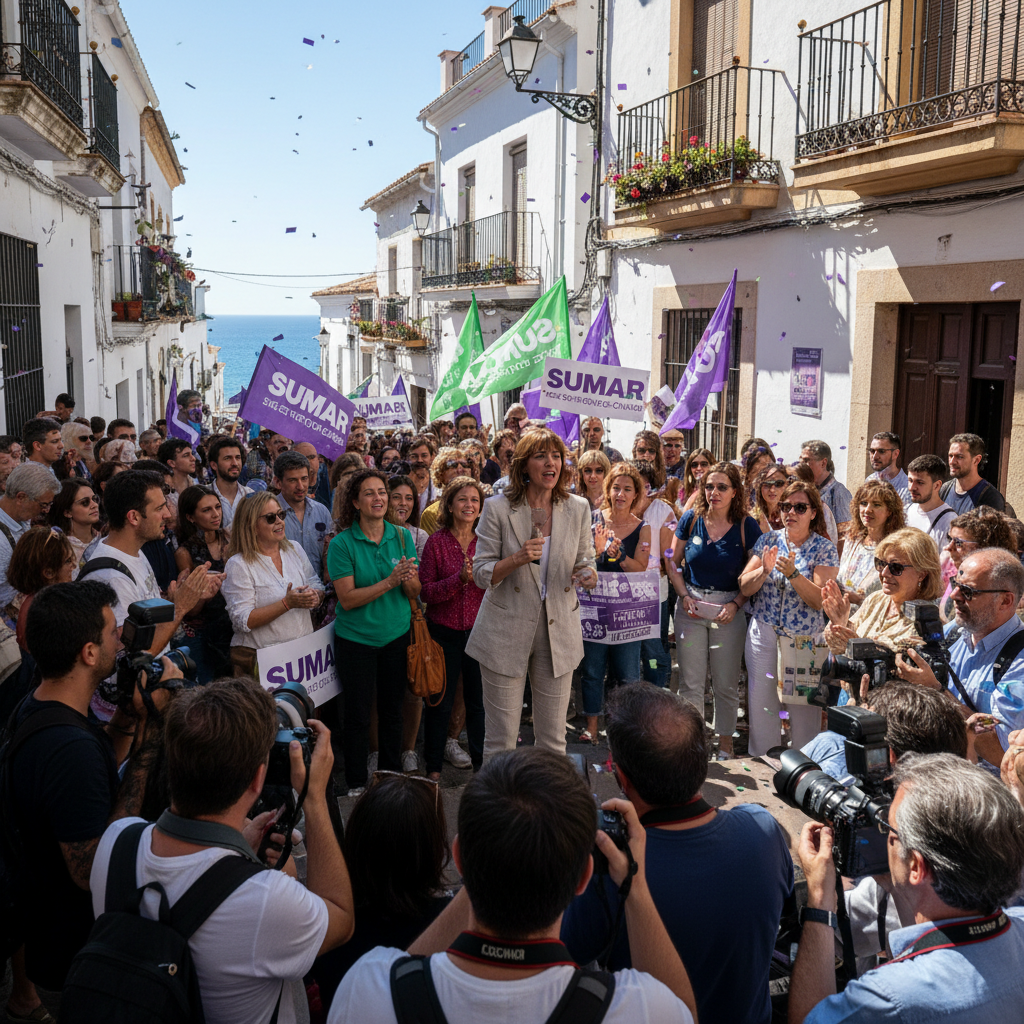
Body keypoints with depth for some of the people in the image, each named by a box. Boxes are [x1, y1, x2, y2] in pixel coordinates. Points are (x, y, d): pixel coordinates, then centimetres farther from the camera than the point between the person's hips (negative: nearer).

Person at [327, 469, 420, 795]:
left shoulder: (402, 536, 0)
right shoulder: (342, 544, -11)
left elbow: (415, 593, 2)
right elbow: (347, 598, -17)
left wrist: (409, 580, -21)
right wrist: (389, 582, -26)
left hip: (396, 634, 3)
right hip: (356, 638, -3)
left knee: (392, 708, 14)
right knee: (357, 713, 6)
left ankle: (392, 776, 31)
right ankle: (356, 784, 21)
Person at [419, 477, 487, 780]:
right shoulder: (436, 542, -4)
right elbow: (426, 592, -8)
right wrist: (460, 578, -21)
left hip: (480, 630, 2)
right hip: (445, 632, -1)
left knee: (479, 700, 8)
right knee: (440, 702, 9)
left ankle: (481, 761, 25)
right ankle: (434, 766, 23)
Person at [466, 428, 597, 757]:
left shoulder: (578, 509, 2)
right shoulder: (497, 508, -5)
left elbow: (586, 562, 10)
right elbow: (481, 573, -4)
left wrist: (589, 576, -14)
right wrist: (517, 559, -23)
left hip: (558, 631, 3)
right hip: (506, 630, -2)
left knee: (553, 738, 11)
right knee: (500, 739, 3)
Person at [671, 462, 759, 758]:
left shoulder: (747, 526, -4)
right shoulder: (691, 519, 0)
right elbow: (673, 562, 7)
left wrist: (736, 604, -12)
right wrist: (685, 596, -5)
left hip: (729, 610, -1)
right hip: (691, 607, 1)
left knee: (725, 683, 6)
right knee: (691, 682, 5)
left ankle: (725, 743, 21)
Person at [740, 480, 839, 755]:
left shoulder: (824, 549, -2)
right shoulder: (767, 541, 5)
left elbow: (820, 601, -13)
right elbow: (744, 588, 1)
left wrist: (793, 573, -25)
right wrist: (764, 570, -18)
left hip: (806, 639, -2)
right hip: (763, 636, 2)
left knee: (805, 708, 1)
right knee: (761, 704, 7)